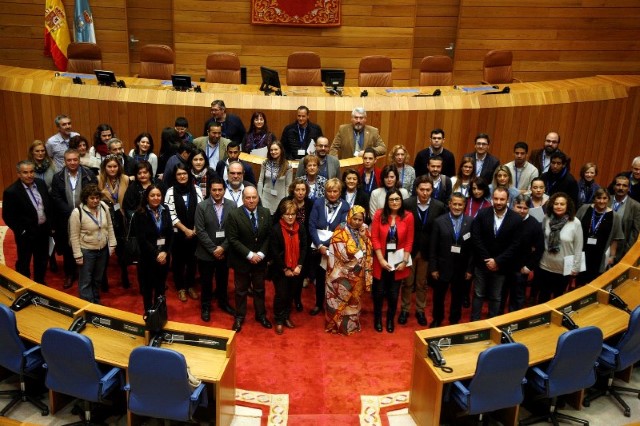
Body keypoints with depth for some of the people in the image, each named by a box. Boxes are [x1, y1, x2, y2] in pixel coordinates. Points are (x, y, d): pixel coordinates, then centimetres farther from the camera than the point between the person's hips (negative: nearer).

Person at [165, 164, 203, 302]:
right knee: (178, 260, 8)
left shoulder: (196, 189, -1)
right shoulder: (171, 192, -6)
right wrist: (185, 230, -11)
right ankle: (181, 288, 23)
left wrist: (195, 229, -7)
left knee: (192, 259, 11)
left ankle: (191, 286, 27)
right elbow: (171, 215, -9)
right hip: (177, 233, -2)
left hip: (194, 232, 2)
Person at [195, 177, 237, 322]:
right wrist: (213, 249, -15)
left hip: (225, 252, 2)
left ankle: (223, 302, 39)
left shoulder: (232, 206, -4)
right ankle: (205, 306, 31)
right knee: (206, 281, 12)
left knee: (223, 279, 18)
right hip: (206, 252, -2)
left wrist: (223, 247, -13)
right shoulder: (201, 206, -10)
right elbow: (200, 231, -13)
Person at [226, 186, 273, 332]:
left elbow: (269, 236, -1)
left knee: (259, 289, 18)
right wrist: (249, 255, -20)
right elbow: (233, 239, -16)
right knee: (241, 290, 12)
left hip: (260, 260, 3)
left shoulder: (266, 213, -4)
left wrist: (261, 253, -13)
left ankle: (261, 315, 34)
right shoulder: (234, 215, -15)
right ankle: (239, 317, 28)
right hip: (241, 260, -3)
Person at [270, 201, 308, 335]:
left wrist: (299, 266, -8)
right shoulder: (276, 229, -14)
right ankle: (279, 320, 21)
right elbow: (274, 252, -14)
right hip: (280, 270, -4)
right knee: (281, 294, 3)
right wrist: (285, 269, -13)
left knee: (291, 294, 15)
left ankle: (286, 316, 33)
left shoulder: (300, 228, -1)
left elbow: (304, 247, 1)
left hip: (296, 269, 4)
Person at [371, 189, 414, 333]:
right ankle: (377, 318, 33)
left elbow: (409, 241, -3)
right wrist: (381, 259, -13)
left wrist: (404, 261, -9)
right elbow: (374, 238, -8)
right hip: (381, 261, 0)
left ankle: (391, 319, 34)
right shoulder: (379, 214, -8)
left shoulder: (408, 217, -7)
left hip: (398, 261, 1)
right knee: (379, 292, 11)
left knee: (393, 293, 13)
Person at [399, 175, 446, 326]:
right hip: (409, 249, -1)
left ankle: (420, 310, 32)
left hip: (427, 250, 1)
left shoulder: (440, 206, -9)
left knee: (422, 283, 16)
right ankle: (405, 309, 30)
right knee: (407, 282, 13)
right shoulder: (407, 204, -12)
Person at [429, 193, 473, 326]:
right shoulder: (439, 221, -7)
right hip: (443, 267, 0)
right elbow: (433, 247, -5)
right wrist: (433, 268, -7)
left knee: (458, 297, 16)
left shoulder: (471, 222, -5)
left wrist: (470, 268, -4)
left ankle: (454, 321, 37)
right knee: (438, 296, 15)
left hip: (462, 268, 1)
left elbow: (474, 247, -3)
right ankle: (437, 319, 38)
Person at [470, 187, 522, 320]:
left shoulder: (516, 219, -9)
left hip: (500, 265, 0)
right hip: (482, 263, 1)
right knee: (478, 294, 11)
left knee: (495, 297, 13)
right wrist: (487, 260, -12)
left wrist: (497, 261, -15)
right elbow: (476, 238, -7)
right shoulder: (482, 214, -6)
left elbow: (515, 245, -10)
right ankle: (474, 321, 23)